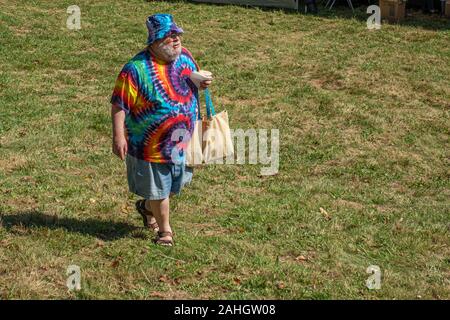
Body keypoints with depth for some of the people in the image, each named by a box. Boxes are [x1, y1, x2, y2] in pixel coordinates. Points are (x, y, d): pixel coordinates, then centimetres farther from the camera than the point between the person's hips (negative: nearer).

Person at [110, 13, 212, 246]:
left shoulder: (184, 56, -3)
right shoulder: (136, 69, -23)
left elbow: (194, 79, 16)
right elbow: (119, 105, -20)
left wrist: (202, 84, -7)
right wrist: (118, 136, -27)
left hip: (182, 141, 6)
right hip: (152, 145, -6)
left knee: (175, 184, 23)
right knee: (158, 190, 10)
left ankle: (146, 207, 51)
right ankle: (164, 230, 33)